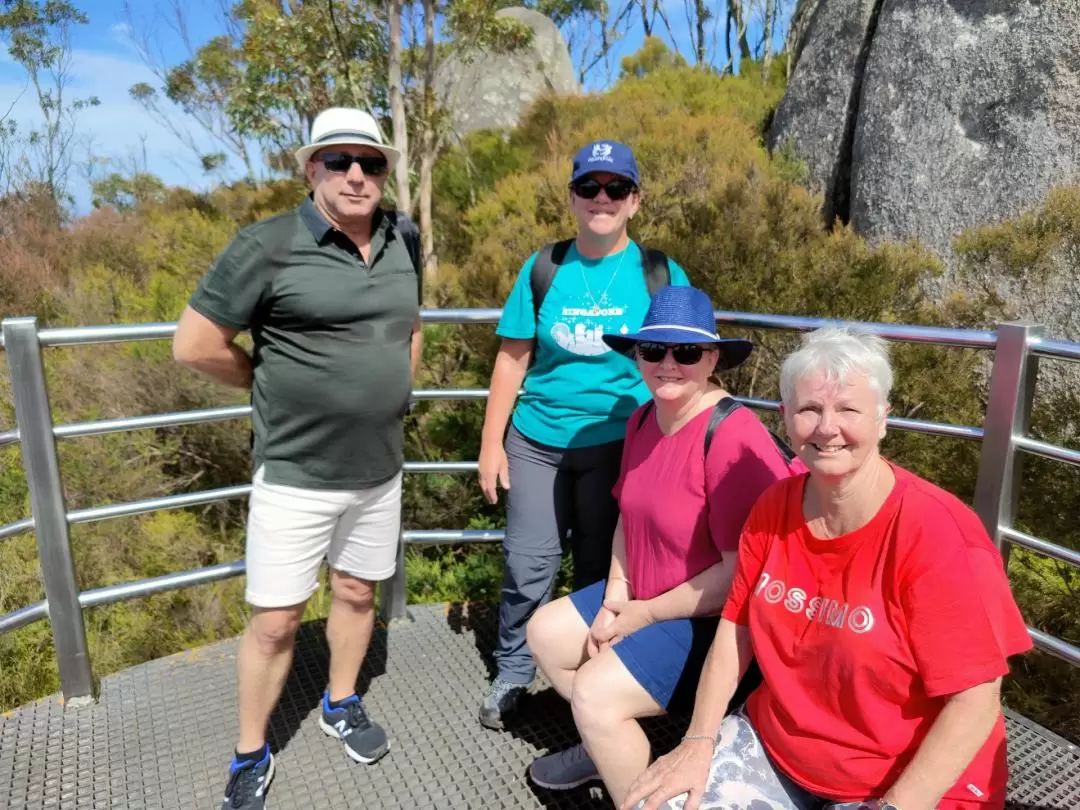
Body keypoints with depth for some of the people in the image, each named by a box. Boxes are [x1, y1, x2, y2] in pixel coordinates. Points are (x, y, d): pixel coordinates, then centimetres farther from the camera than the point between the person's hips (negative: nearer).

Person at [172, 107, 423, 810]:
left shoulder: (404, 241, 3)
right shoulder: (269, 245, -14)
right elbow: (195, 344, -11)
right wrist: (278, 384, -2)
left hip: (380, 469, 5)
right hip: (296, 473, -4)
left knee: (358, 592, 20)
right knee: (275, 621, 5)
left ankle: (342, 705, 44)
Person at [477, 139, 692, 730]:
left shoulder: (660, 275, -1)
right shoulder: (543, 269, 2)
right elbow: (512, 359, 3)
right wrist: (491, 442, 1)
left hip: (618, 444, -1)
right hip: (537, 441, 1)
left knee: (600, 568, 13)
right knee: (527, 564, 7)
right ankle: (511, 672, 30)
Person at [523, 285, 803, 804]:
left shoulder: (733, 437, -27)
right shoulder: (643, 419, 0)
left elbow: (744, 570, -25)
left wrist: (644, 615, -16)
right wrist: (615, 593, -3)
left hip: (713, 622, -9)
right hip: (642, 598, 9)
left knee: (595, 692, -20)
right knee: (545, 631, 13)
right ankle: (609, 742, 32)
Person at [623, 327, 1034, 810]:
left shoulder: (936, 533, -21)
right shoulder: (774, 508, -5)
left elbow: (975, 701, -19)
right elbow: (737, 626, 1)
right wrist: (699, 741, -5)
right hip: (773, 746, 4)